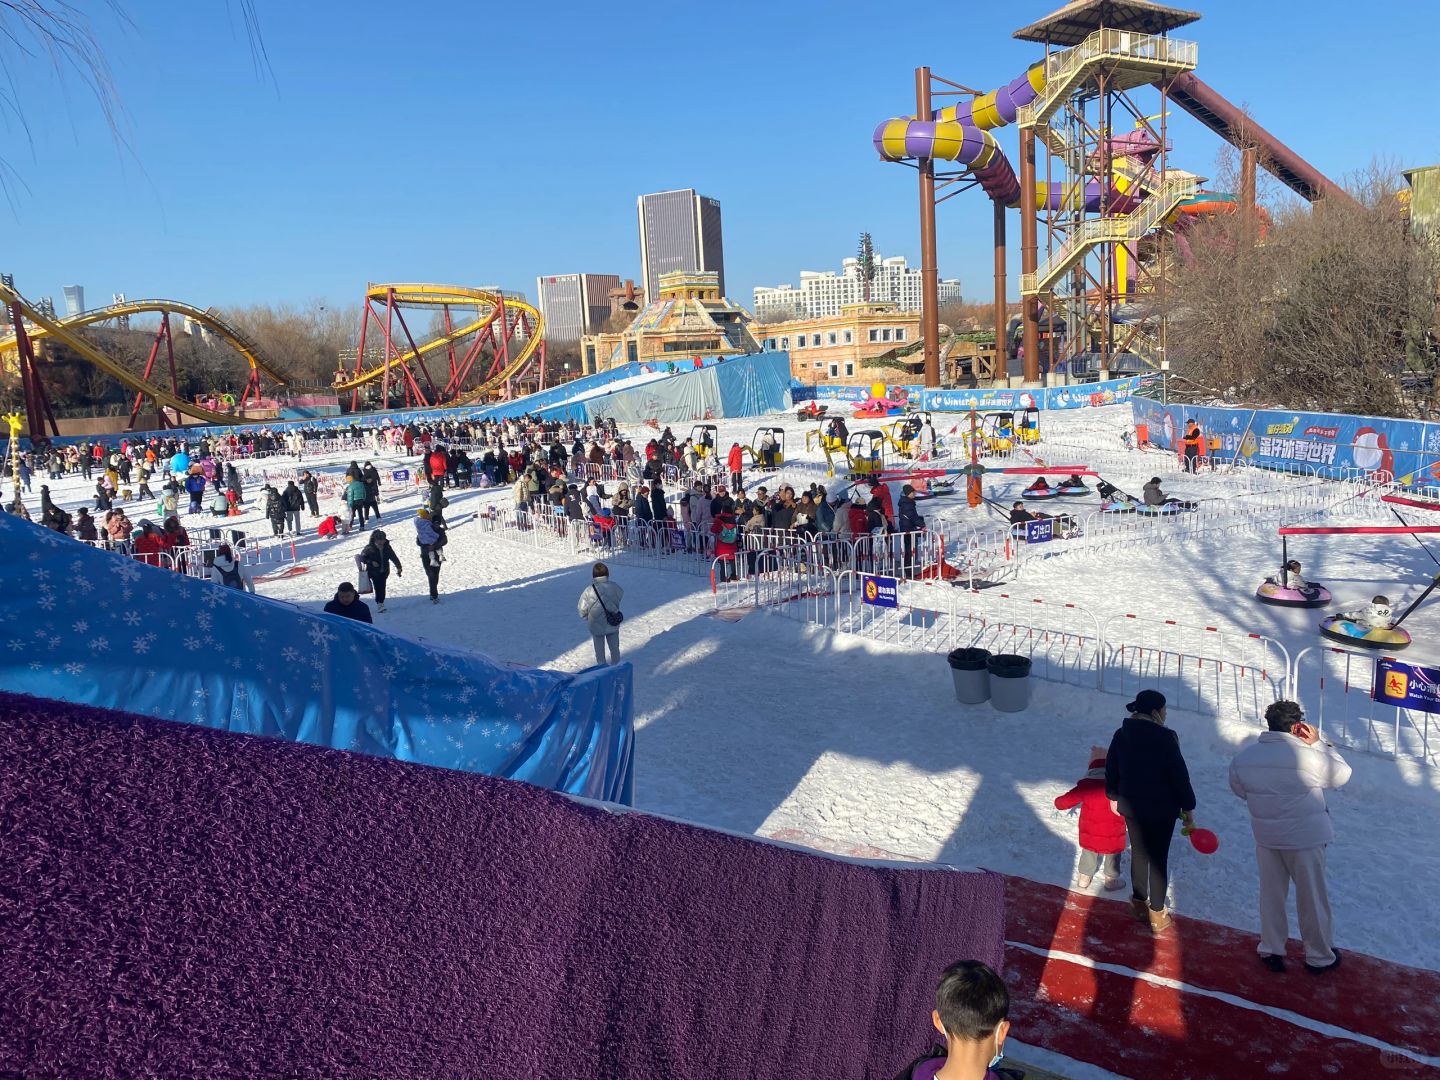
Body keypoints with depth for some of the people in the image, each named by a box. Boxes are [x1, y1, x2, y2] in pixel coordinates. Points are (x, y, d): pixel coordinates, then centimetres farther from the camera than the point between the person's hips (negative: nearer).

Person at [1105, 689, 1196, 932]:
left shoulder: (1121, 735, -2)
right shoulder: (1165, 738, -19)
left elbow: (1111, 770, 8)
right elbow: (1179, 775, -14)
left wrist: (1114, 796, 23)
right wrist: (1187, 807, -2)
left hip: (1131, 806, 5)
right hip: (1161, 809, -5)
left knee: (1138, 853, 20)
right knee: (1158, 858, 6)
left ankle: (1139, 903, 33)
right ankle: (1157, 914, 14)